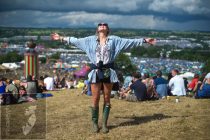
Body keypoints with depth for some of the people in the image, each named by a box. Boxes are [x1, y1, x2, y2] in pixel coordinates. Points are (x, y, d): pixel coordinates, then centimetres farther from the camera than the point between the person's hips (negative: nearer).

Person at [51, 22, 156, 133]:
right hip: (96, 72, 0)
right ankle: (95, 123, 12)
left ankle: (104, 123, 13)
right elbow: (76, 41, 12)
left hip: (108, 72, 0)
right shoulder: (91, 39, 10)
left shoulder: (114, 39, 8)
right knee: (95, 98, 1)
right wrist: (61, 38, 9)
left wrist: (144, 40, 2)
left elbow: (129, 41, 7)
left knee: (107, 99, 5)